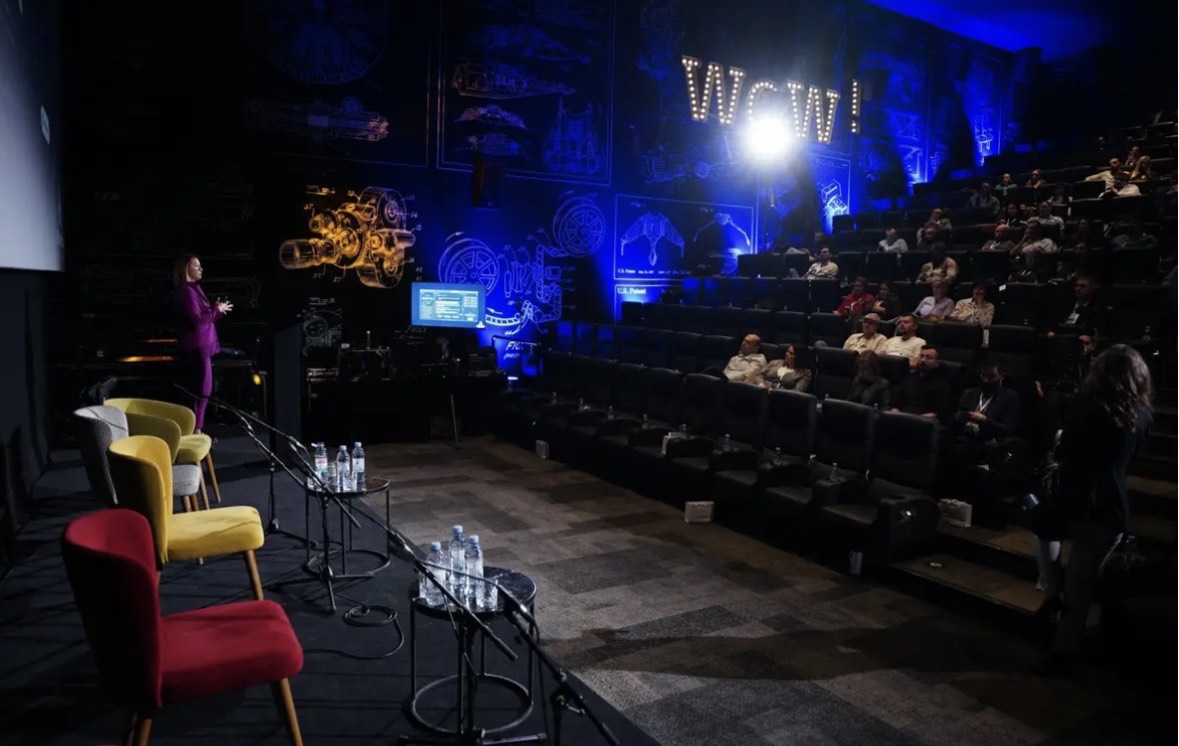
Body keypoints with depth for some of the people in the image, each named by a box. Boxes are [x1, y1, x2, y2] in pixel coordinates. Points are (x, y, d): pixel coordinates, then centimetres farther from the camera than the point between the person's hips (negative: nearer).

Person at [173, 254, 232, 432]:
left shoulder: (194, 289, 17)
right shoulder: (186, 290, -13)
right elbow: (197, 318, -21)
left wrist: (216, 308, 4)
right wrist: (217, 310, -10)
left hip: (201, 346, 10)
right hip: (197, 347, -10)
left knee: (200, 390, 11)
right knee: (201, 391, -8)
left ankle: (196, 430, 16)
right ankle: (195, 431, -5)